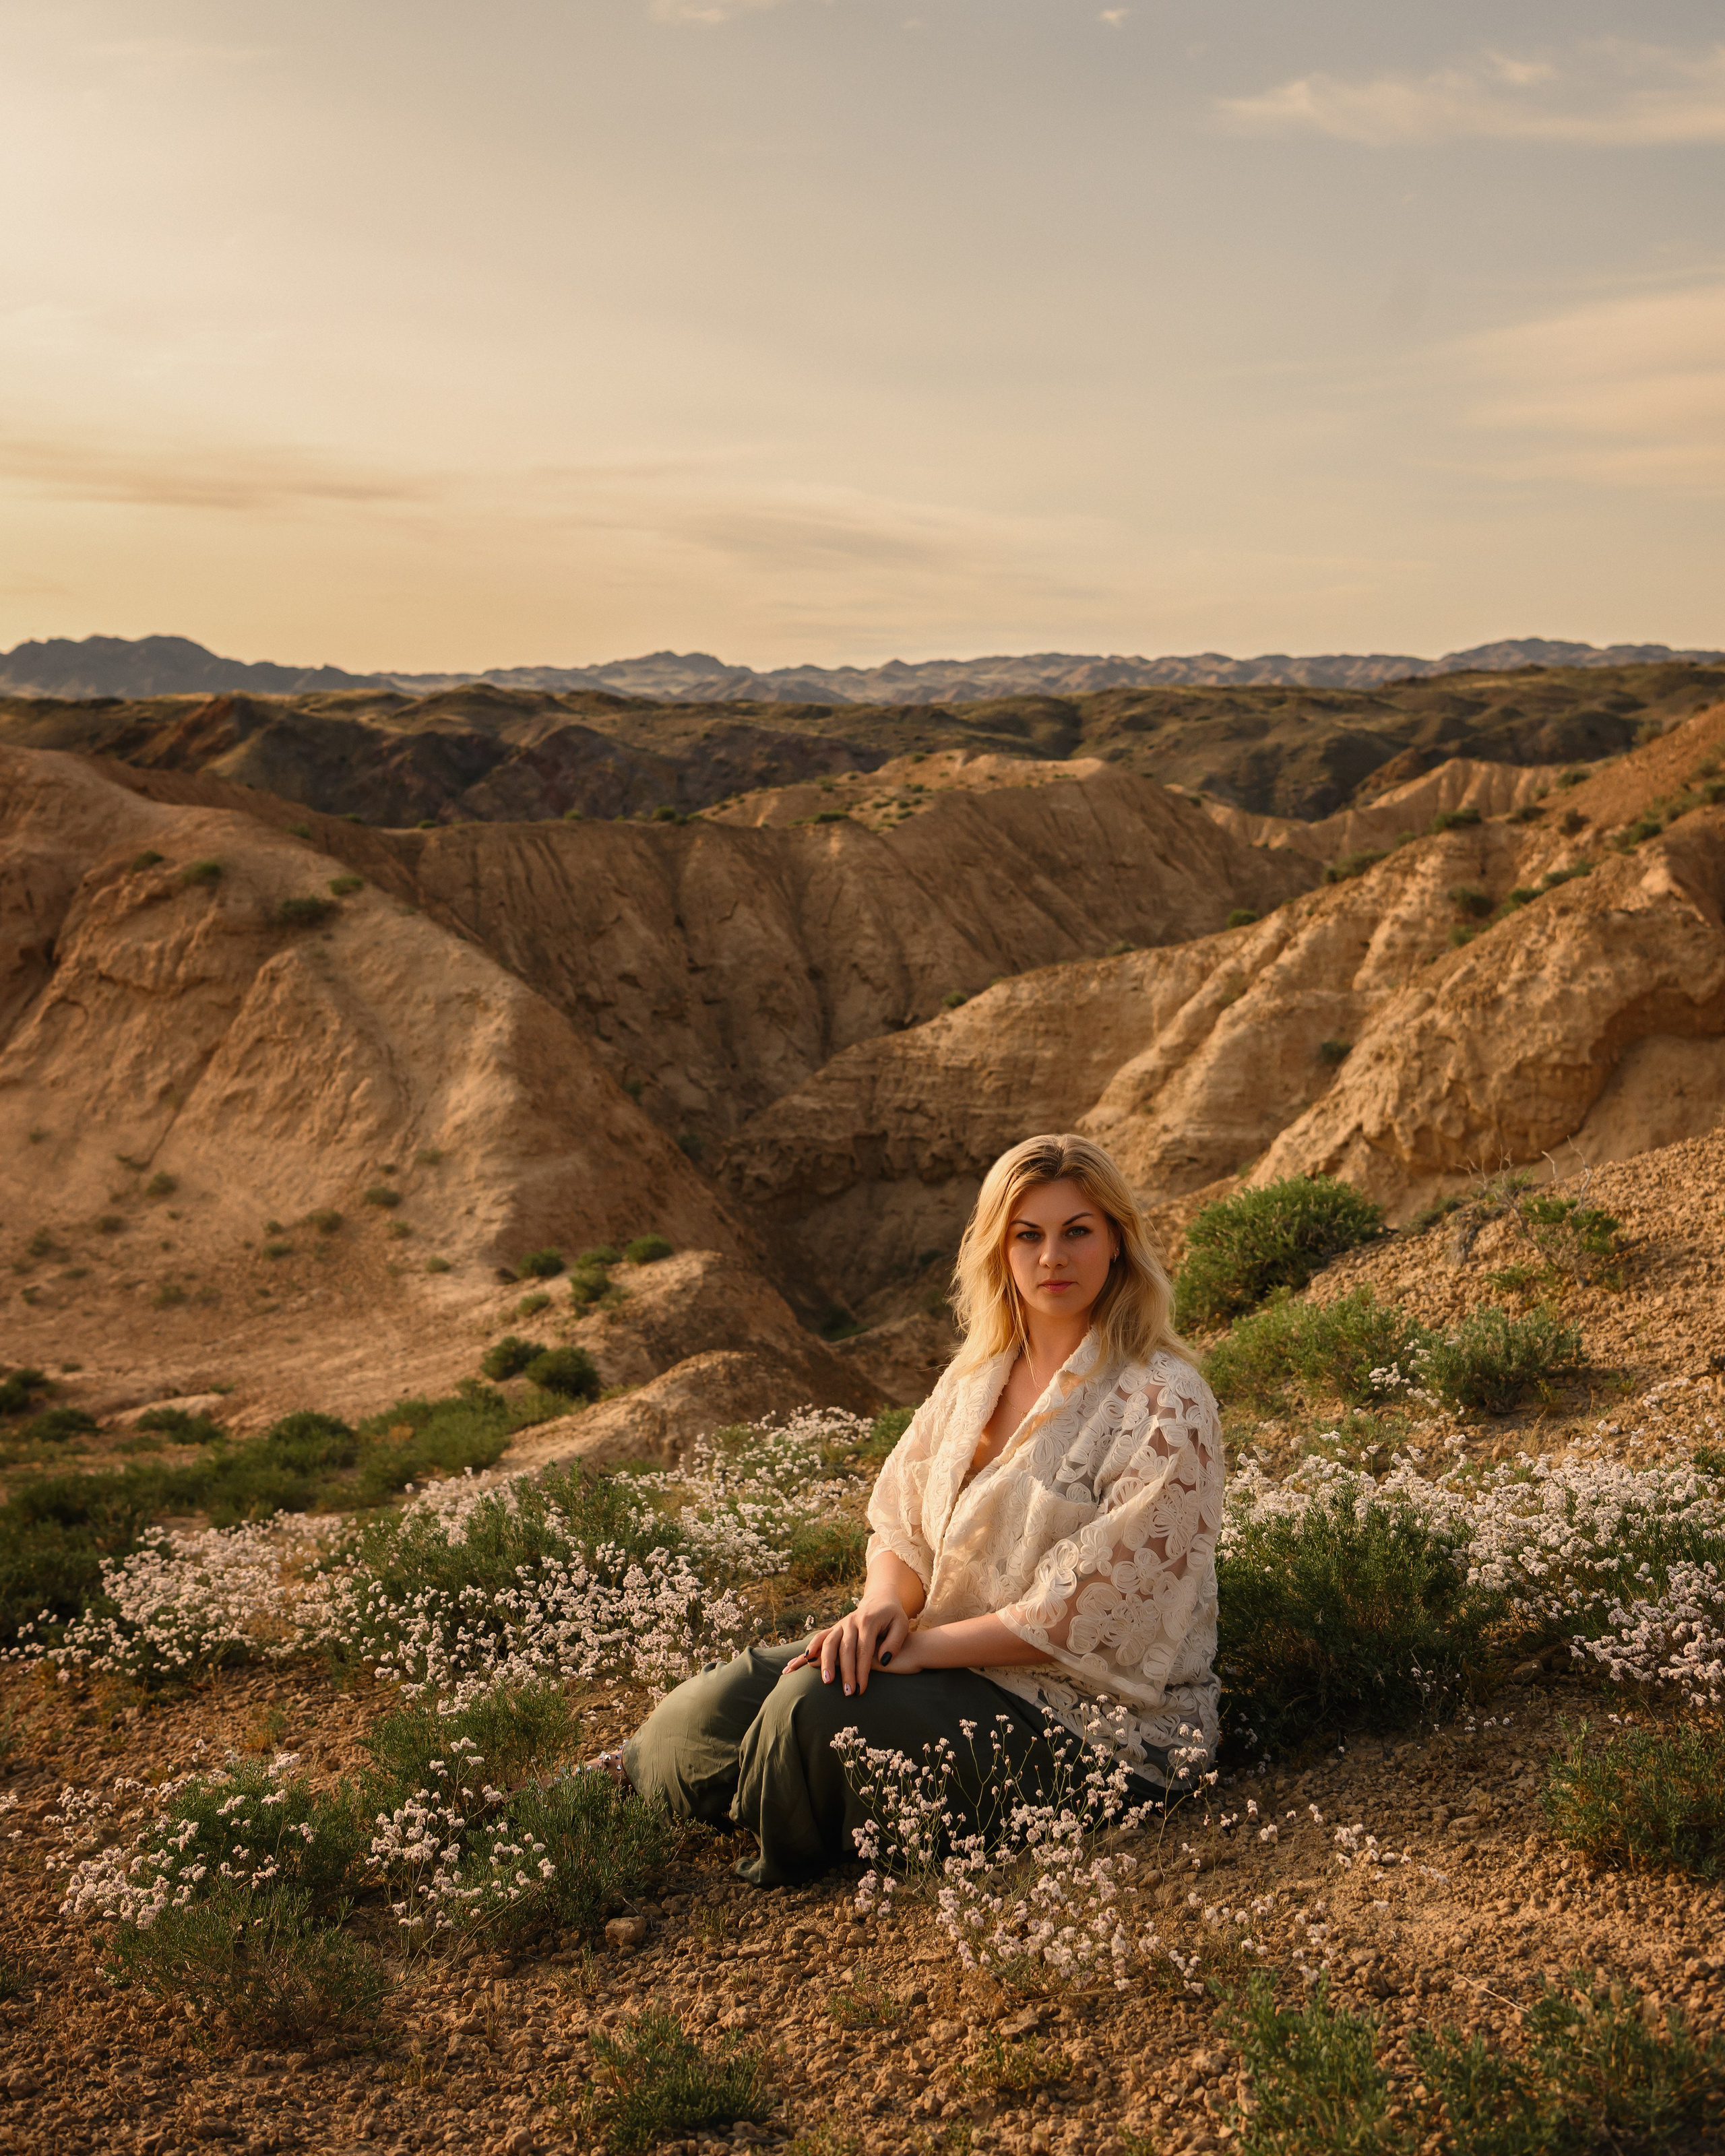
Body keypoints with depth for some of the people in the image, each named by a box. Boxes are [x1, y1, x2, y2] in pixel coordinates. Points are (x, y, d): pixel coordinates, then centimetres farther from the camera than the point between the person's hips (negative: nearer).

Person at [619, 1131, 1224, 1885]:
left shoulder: (1165, 1407, -17)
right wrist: (883, 1606, -12)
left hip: (1093, 1720, -7)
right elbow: (903, 1518, 11)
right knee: (726, 1699, -10)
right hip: (961, 1656, 7)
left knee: (819, 1706, -25)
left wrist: (924, 1644, -19)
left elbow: (1087, 1614, -21)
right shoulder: (978, 1372, 6)